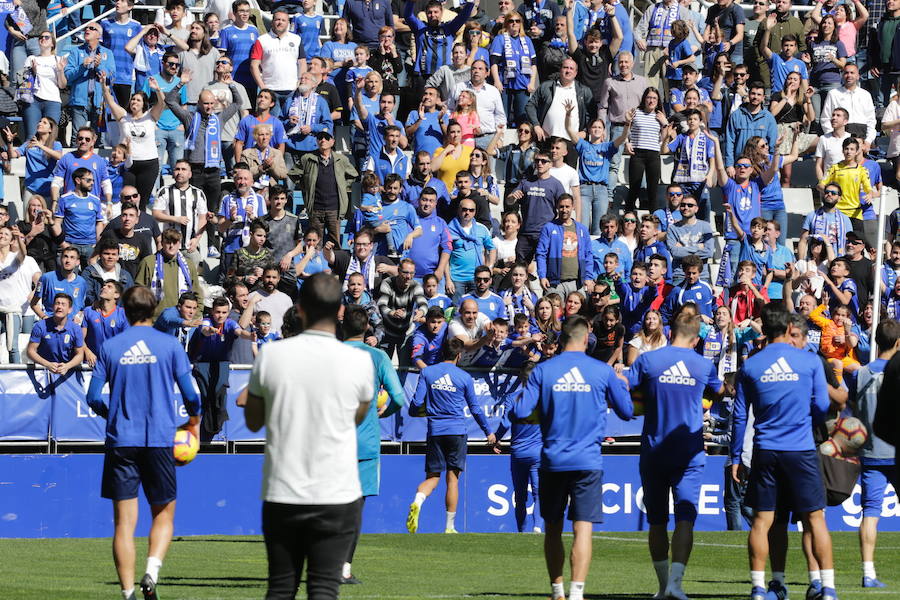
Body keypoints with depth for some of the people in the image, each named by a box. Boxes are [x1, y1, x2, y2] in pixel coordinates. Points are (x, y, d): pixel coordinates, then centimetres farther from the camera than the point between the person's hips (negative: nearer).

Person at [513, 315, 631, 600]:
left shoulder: (542, 371, 0)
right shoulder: (603, 371, -1)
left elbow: (521, 412, -5)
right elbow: (627, 411, 8)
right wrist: (622, 385, 26)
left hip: (553, 460, 1)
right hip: (588, 460, -1)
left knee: (552, 528, 15)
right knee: (583, 529, -5)